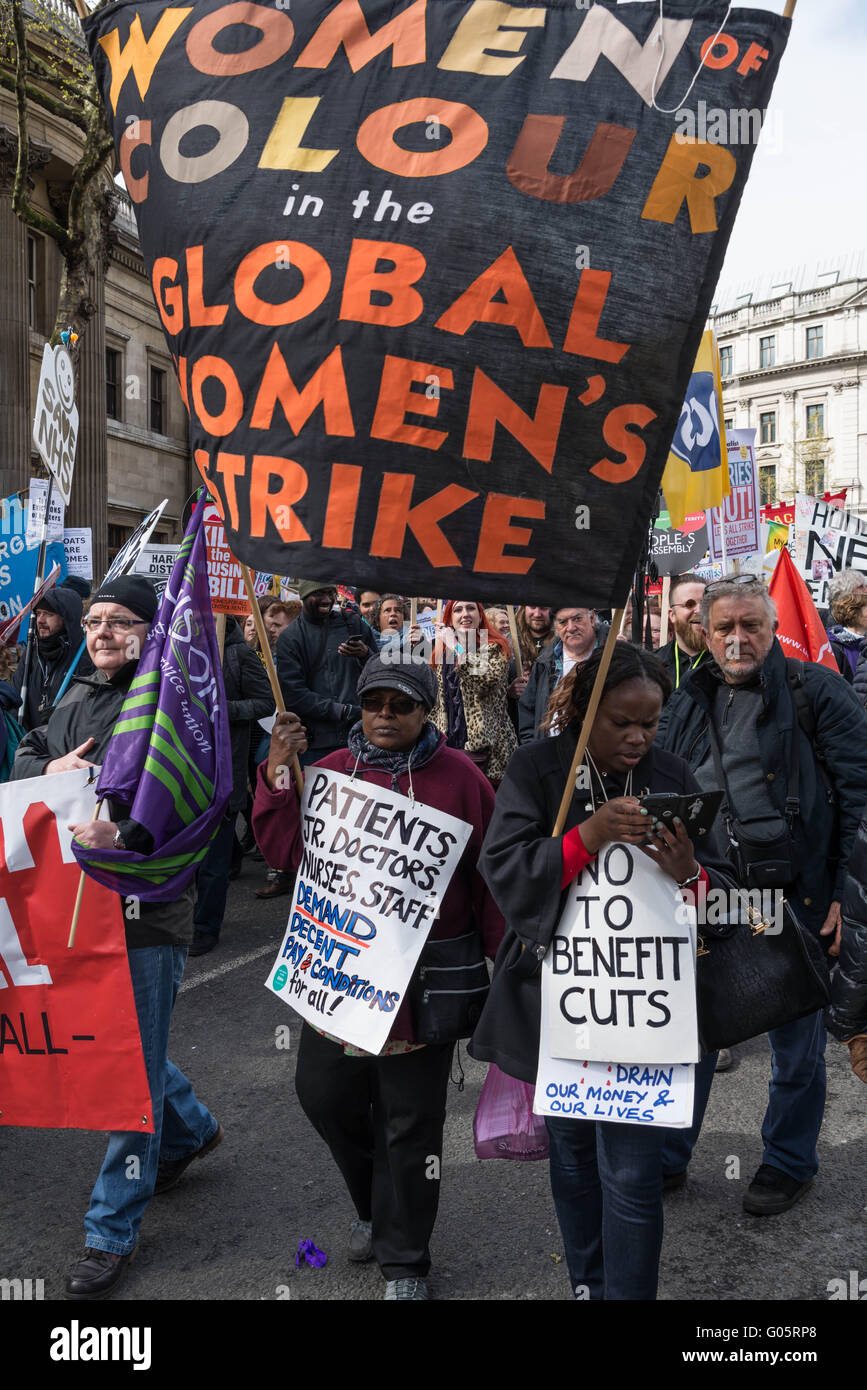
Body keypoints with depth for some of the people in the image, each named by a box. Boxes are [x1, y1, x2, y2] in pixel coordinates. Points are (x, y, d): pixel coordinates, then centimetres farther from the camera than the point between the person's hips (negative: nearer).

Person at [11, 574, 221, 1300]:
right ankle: (192, 1130, 49)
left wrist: (126, 833, -38)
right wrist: (51, 769, -5)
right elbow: (24, 758, 18)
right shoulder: (79, 697, 10)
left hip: (149, 911, -8)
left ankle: (113, 1231, 19)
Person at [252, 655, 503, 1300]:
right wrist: (278, 773, -11)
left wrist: (503, 957, -4)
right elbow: (287, 848, -1)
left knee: (410, 1120, 8)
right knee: (323, 1092, 15)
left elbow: (492, 872, -5)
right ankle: (375, 1206, 43)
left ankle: (404, 1260, 28)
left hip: (424, 980, -4)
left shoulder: (458, 777, -7)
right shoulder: (332, 771, 4)